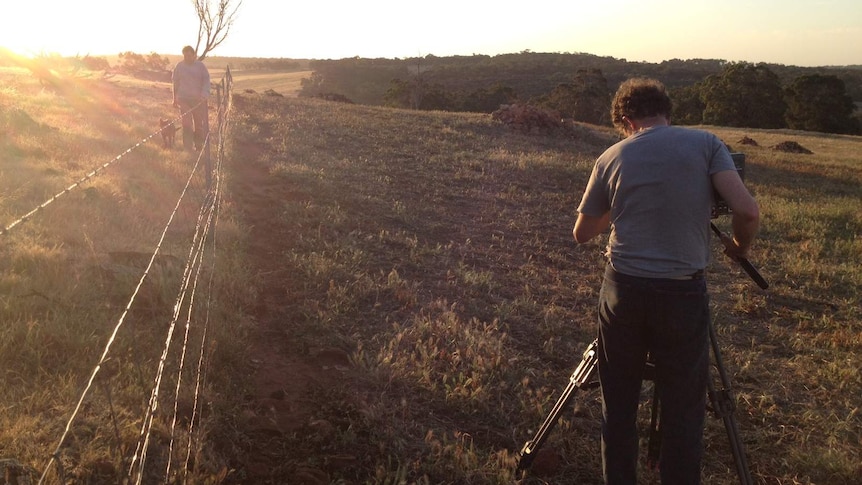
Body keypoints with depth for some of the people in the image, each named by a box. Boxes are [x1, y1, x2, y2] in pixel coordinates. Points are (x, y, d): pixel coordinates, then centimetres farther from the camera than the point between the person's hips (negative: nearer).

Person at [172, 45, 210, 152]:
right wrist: (175, 99, 12)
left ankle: (198, 146, 26)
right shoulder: (179, 66, 4)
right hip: (184, 99, 0)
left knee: (199, 124, 8)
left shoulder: (200, 66, 1)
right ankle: (188, 148, -2)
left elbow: (206, 80, 0)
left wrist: (204, 94, -17)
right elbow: (175, 83, 11)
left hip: (198, 99, 0)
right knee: (187, 124, -5)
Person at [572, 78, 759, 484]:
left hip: (623, 289, 2)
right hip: (683, 293, -1)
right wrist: (739, 247, 9)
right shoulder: (705, 144, 0)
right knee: (683, 411, 10)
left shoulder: (611, 158, 4)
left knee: (618, 406, 16)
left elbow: (581, 233, 13)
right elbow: (747, 211, -11)